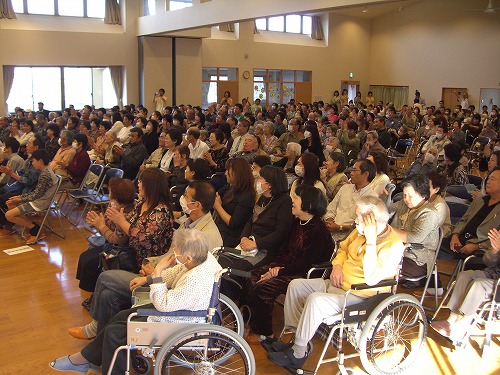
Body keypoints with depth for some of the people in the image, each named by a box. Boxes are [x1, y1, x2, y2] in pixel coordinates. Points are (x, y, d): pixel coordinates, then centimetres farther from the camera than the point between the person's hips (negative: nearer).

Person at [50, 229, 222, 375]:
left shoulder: (195, 281, -39)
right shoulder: (204, 256, -12)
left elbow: (162, 305, -29)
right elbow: (176, 273, 7)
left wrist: (157, 272, -25)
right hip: (174, 308, 10)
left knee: (114, 332, 0)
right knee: (122, 316, 16)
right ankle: (85, 357, 31)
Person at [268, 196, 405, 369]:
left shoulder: (393, 245, -20)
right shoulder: (361, 230, 4)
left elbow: (372, 278, -31)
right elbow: (343, 248, 22)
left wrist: (371, 240, -32)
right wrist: (337, 265, 0)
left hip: (358, 296, -9)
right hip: (337, 284, 9)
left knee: (315, 300, -29)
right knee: (296, 285, 1)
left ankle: (298, 353, -13)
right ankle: (296, 337, 7)